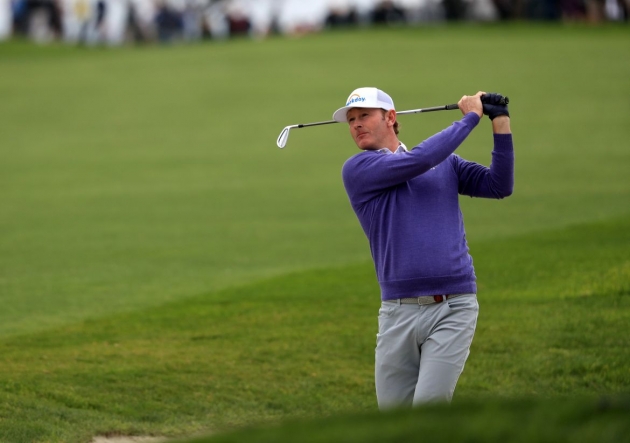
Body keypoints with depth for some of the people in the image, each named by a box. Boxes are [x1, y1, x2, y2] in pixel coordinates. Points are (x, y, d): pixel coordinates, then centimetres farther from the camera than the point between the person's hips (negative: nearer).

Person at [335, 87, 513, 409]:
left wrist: (501, 125, 0)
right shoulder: (357, 170, 3)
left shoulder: (446, 164, 16)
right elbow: (420, 160, -9)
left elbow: (499, 186, 8)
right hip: (398, 312, 0)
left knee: (430, 404, -15)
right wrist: (470, 117, 0)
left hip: (453, 308, 0)